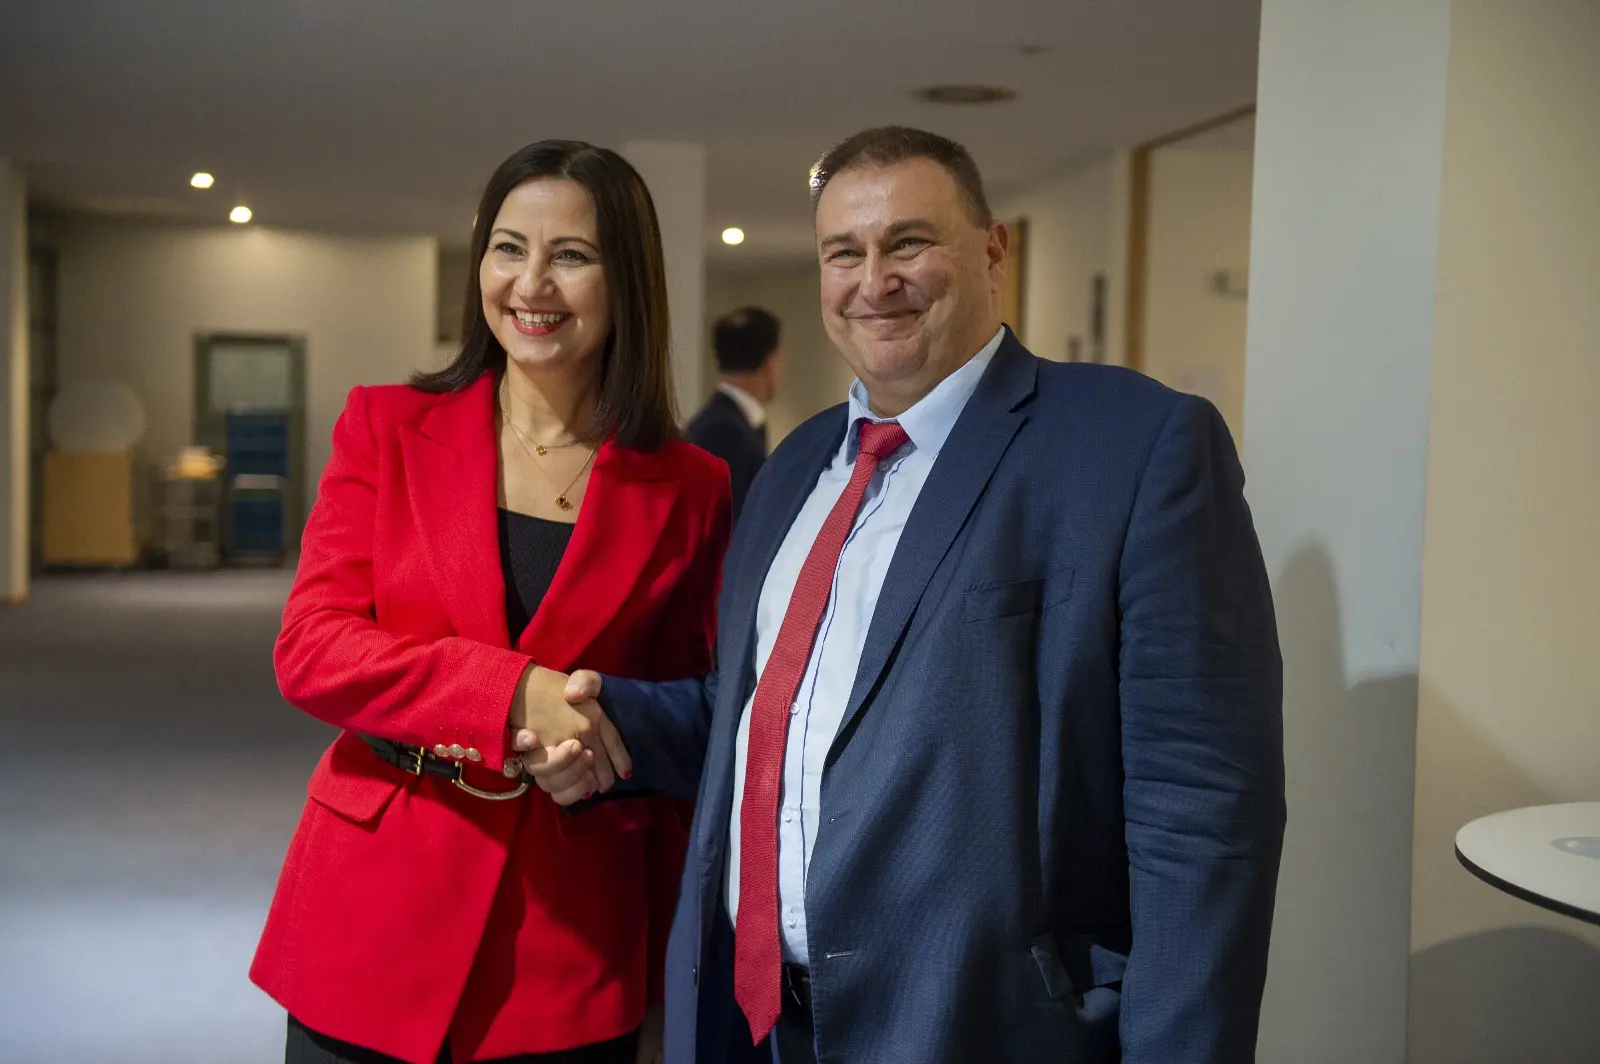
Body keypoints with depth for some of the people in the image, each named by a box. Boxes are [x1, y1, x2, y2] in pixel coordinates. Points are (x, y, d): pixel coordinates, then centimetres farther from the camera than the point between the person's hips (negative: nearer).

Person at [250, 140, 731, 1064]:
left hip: (573, 950, 0)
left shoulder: (689, 490, -1)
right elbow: (309, 651, -6)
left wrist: (668, 989, 5)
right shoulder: (387, 428, 1)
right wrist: (510, 691, -21)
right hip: (375, 926, 1)